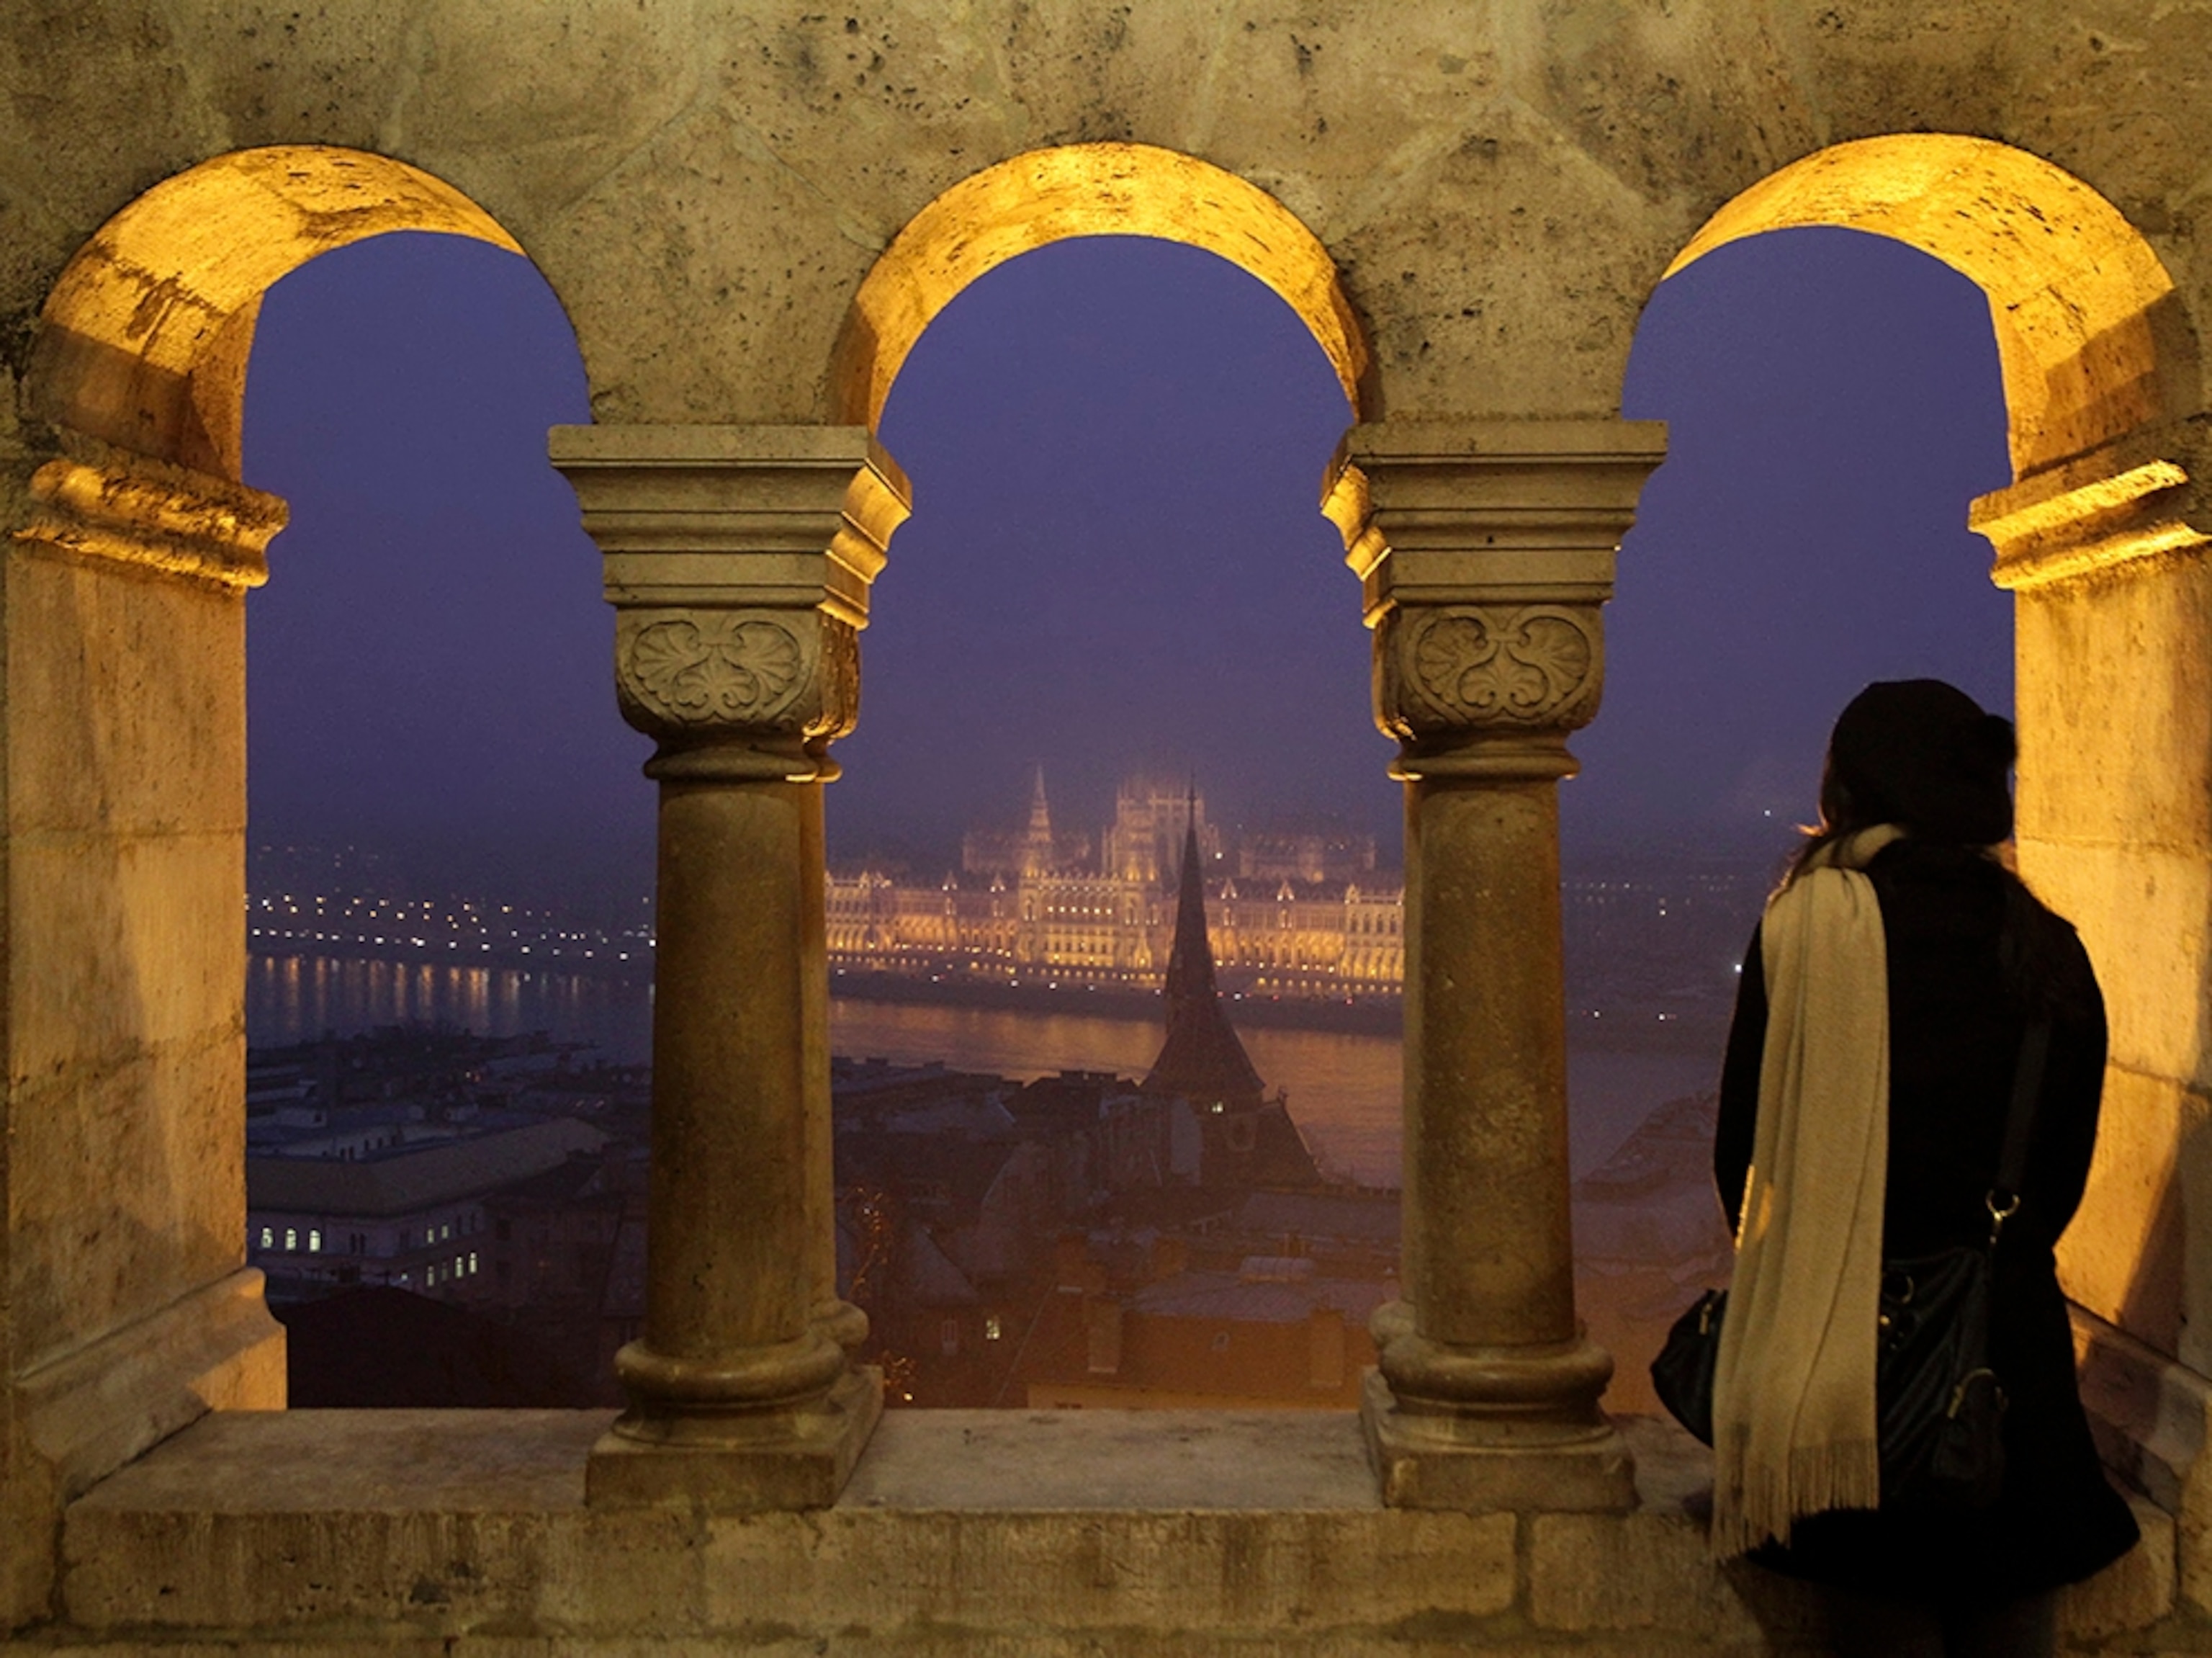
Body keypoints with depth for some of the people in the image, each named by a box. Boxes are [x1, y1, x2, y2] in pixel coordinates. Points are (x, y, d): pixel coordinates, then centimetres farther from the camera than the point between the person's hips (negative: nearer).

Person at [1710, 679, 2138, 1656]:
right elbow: (2065, 1170, 6)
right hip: (2012, 1341, 3)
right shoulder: (2048, 949, -1)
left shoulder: (1807, 922, -10)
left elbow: (1743, 1140, -5)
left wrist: (1788, 1272, 12)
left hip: (1852, 1341, -2)